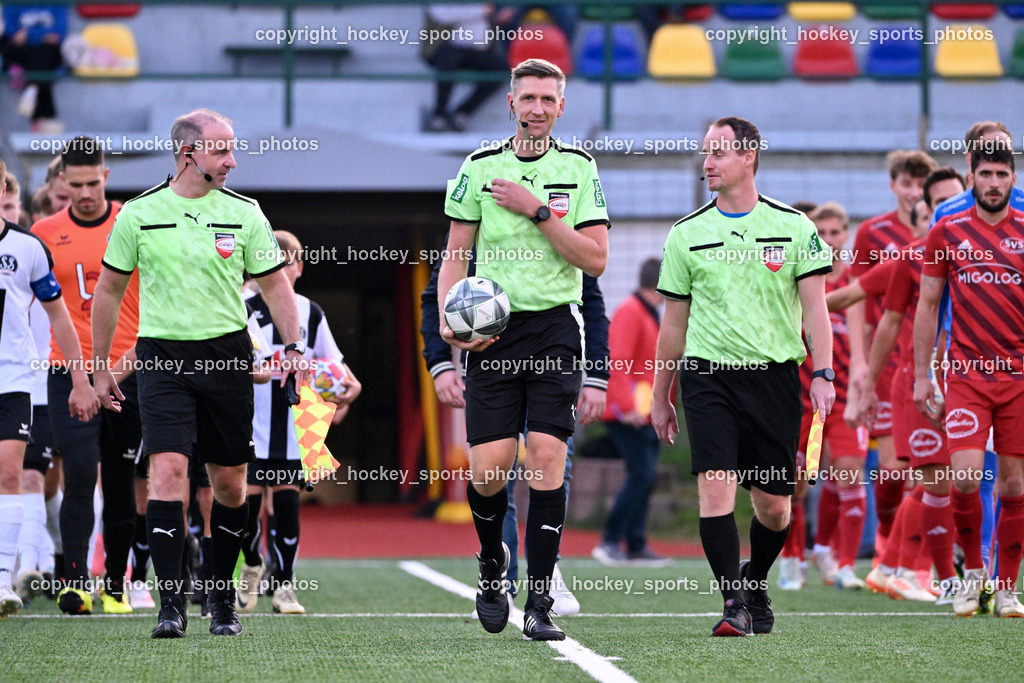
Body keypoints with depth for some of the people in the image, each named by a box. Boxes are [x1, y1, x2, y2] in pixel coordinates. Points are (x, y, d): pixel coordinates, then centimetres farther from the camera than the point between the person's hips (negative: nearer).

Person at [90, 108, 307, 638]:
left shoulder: (243, 213, 3)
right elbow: (109, 290, 10)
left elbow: (274, 284, 10)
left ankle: (222, 600, 21)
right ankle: (170, 606, -15)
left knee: (229, 481, 5)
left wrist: (293, 345, -4)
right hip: (161, 355, -2)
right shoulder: (138, 214, 0)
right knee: (168, 470, -16)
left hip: (226, 355, 2)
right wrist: (100, 367, 11)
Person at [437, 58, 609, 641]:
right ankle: (493, 561, 25)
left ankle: (540, 602, -7)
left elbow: (596, 259, -2)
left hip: (555, 325, 0)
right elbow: (455, 254, 9)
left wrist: (537, 211, -11)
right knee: (489, 470, -7)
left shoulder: (579, 168, 5)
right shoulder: (480, 167, 5)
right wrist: (448, 319, -6)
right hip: (493, 330, 0)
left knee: (547, 455, -11)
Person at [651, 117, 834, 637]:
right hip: (708, 375, 0)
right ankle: (735, 604, -14)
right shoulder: (686, 234, 7)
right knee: (715, 487, -17)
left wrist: (822, 374, -9)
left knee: (773, 506, 5)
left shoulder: (793, 226, 3)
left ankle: (755, 583, 32)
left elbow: (814, 306, 3)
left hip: (775, 375, 0)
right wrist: (661, 397, 14)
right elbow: (674, 323, 13)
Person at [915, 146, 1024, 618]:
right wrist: (921, 375, 7)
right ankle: (972, 571, 8)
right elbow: (927, 305, 10)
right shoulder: (946, 233, 5)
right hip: (966, 374, -1)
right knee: (965, 474, -14)